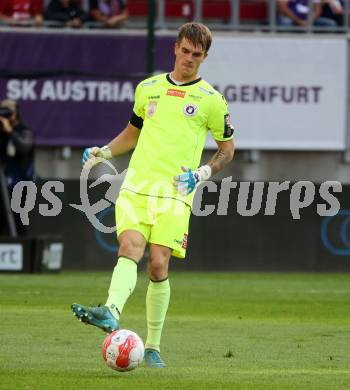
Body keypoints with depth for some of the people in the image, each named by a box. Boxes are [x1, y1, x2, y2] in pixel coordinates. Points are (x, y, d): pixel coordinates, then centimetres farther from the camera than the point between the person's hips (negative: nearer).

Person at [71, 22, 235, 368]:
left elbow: (227, 149, 14)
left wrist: (204, 173, -4)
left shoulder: (210, 100, 6)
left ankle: (153, 346, 0)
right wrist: (103, 152, 12)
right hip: (137, 184, 2)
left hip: (175, 192, -2)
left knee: (158, 264, -11)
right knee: (130, 248, -21)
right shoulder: (148, 89, 15)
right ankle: (111, 313, -45)